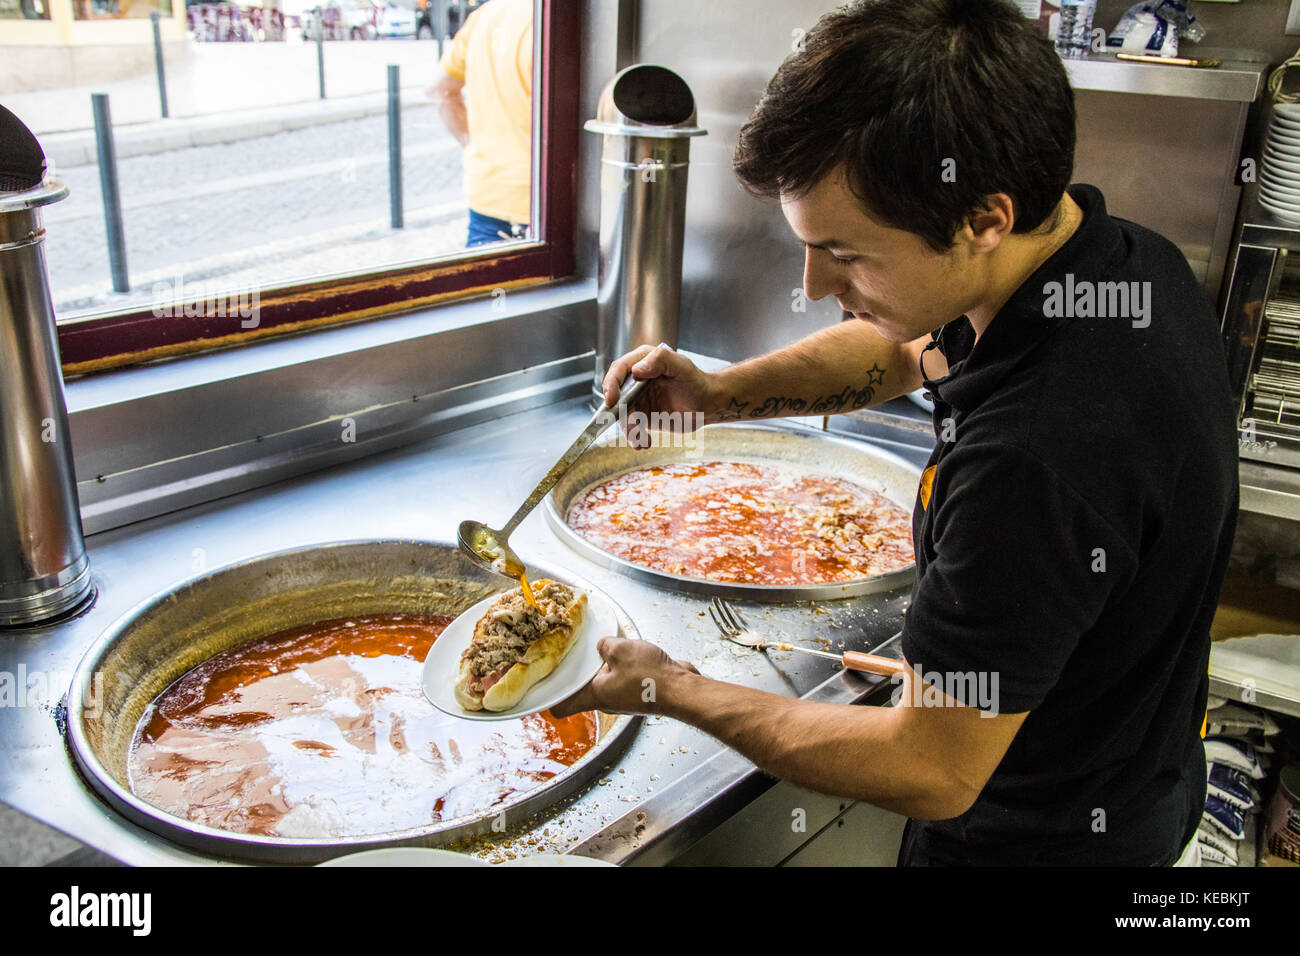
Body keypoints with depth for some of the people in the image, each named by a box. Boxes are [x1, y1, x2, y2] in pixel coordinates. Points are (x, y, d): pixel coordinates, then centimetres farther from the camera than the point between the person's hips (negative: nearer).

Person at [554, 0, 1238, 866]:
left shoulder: (1036, 459, -42)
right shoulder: (1128, 259, -12)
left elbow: (932, 775, -31)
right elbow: (906, 351, 5)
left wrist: (671, 690, -21)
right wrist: (720, 394, -9)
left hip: (1043, 839, -8)